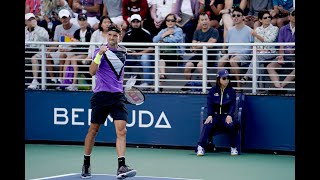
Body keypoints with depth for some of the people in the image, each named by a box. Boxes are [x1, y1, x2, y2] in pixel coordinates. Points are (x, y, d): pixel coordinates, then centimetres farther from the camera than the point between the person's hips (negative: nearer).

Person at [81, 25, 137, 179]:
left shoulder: (123, 52, 11)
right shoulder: (100, 51, -5)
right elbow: (92, 72, -18)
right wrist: (99, 55, -30)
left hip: (118, 96, 3)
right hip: (101, 95, -3)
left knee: (121, 131, -12)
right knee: (93, 130, 8)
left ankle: (121, 167, -18)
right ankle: (86, 164, 24)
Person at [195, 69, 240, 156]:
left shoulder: (231, 91, 5)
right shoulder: (212, 91, 5)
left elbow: (233, 105, -3)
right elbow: (209, 104, -2)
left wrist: (229, 115, -20)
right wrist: (210, 115, -18)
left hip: (226, 115, 0)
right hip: (215, 115, 0)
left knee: (231, 125, -31)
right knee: (207, 125, -29)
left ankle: (233, 148, -13)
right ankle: (200, 147, -34)